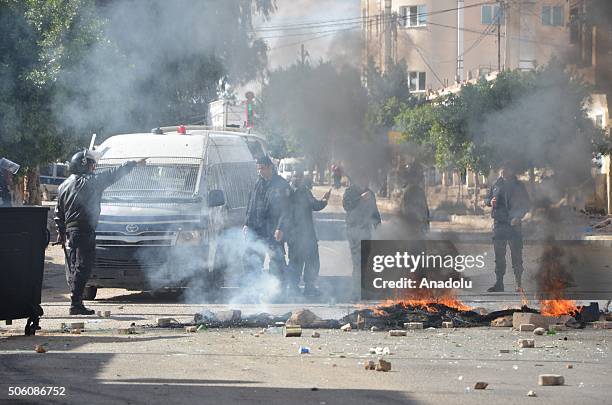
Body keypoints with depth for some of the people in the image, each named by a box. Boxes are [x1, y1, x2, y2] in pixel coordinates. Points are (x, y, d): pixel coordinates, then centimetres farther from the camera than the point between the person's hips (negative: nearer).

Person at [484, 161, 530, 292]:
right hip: (498, 223, 3)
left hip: (514, 224, -3)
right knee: (499, 255, 3)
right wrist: (490, 202, -6)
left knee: (516, 255, -2)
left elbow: (525, 205, 0)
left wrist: (518, 217, -16)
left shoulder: (519, 186, 1)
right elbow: (487, 199, 19)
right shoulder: (496, 185, 11)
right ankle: (499, 283, 7)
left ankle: (519, 284, 2)